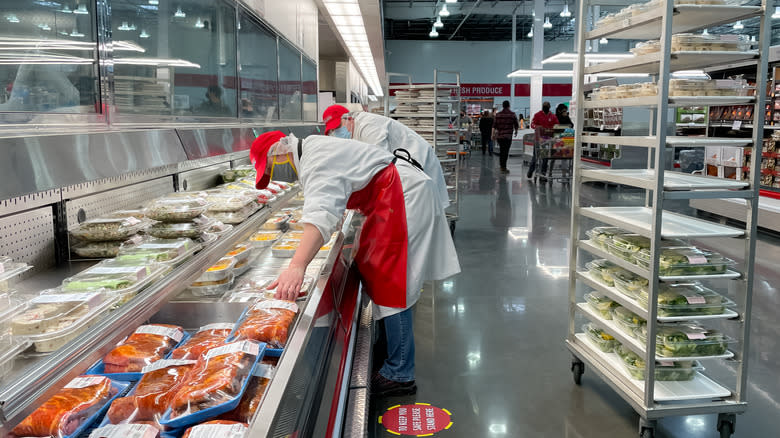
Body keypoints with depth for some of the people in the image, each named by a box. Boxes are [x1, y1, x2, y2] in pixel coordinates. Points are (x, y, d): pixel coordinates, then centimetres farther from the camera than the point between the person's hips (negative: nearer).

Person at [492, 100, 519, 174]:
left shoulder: (498, 114, 4)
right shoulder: (512, 114, -2)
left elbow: (494, 125, 1)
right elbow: (516, 125, 6)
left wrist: (493, 134, 6)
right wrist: (516, 131, 25)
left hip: (499, 135, 4)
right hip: (508, 135, -4)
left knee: (502, 150, 18)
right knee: (506, 151, -2)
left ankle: (501, 165, 24)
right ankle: (503, 168, -5)